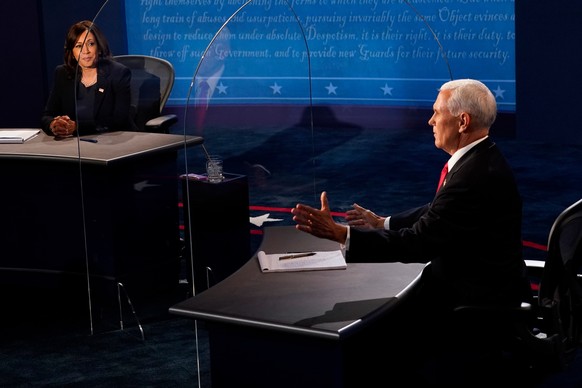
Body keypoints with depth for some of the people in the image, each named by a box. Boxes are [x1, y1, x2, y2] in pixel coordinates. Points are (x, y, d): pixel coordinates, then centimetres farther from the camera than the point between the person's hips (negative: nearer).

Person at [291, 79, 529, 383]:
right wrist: (383, 223, 9)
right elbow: (437, 212, 16)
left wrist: (340, 234, -26)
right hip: (475, 282, 9)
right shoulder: (479, 159, 4)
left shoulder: (476, 175, -27)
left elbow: (419, 242, -27)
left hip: (476, 305, -9)